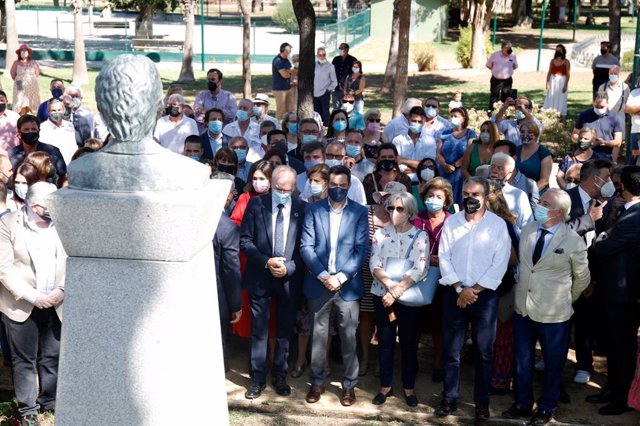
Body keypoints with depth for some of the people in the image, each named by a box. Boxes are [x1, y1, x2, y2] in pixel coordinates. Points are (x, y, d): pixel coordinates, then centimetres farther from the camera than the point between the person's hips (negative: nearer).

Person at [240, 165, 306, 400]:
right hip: (260, 277, 0)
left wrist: (289, 267, -14)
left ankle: (280, 376, 26)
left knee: (285, 331, 12)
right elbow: (245, 240, -3)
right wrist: (266, 262, -14)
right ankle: (258, 378, 20)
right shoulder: (256, 204, -3)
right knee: (259, 331, 7)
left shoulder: (302, 208, -4)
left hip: (290, 279, 0)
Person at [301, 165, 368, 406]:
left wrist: (341, 277, -14)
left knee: (349, 336, 5)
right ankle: (317, 381, 23)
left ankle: (349, 384, 19)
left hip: (348, 284, -1)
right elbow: (306, 247, -3)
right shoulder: (313, 210, 3)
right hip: (318, 283, 1)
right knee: (318, 335, 9)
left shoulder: (360, 212, 2)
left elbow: (361, 249, -4)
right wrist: (324, 276, -13)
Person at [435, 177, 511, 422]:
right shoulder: (450, 222, 3)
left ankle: (482, 402, 18)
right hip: (454, 293, 2)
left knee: (483, 352, 6)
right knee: (451, 350, 7)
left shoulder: (498, 224, -3)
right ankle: (449, 399, 18)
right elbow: (444, 258, 0)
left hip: (485, 295, -1)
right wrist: (460, 288, -10)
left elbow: (500, 264, -7)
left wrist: (475, 290, -11)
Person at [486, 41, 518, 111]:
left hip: (507, 80, 2)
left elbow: (515, 66, 14)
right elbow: (488, 65, 2)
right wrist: (496, 70, -1)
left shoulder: (513, 56, -1)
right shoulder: (495, 54, -8)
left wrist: (508, 70, 3)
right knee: (494, 97, 6)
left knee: (506, 97, 9)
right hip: (496, 80, -2)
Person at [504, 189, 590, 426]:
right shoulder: (527, 230, 0)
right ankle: (523, 403, 33)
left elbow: (582, 278, 1)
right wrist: (522, 289, 13)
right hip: (523, 308, 4)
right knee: (522, 360, 16)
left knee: (553, 363, 12)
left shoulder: (573, 241, -14)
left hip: (553, 313, -4)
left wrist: (566, 300, 9)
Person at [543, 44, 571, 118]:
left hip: (562, 81, -4)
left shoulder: (566, 62, -3)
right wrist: (547, 83, 1)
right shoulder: (552, 61, 9)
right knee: (551, 100, 5)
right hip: (553, 81, 4)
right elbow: (549, 72, 8)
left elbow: (568, 74, -7)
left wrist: (565, 85, -14)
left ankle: (562, 117, 3)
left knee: (561, 100, -1)